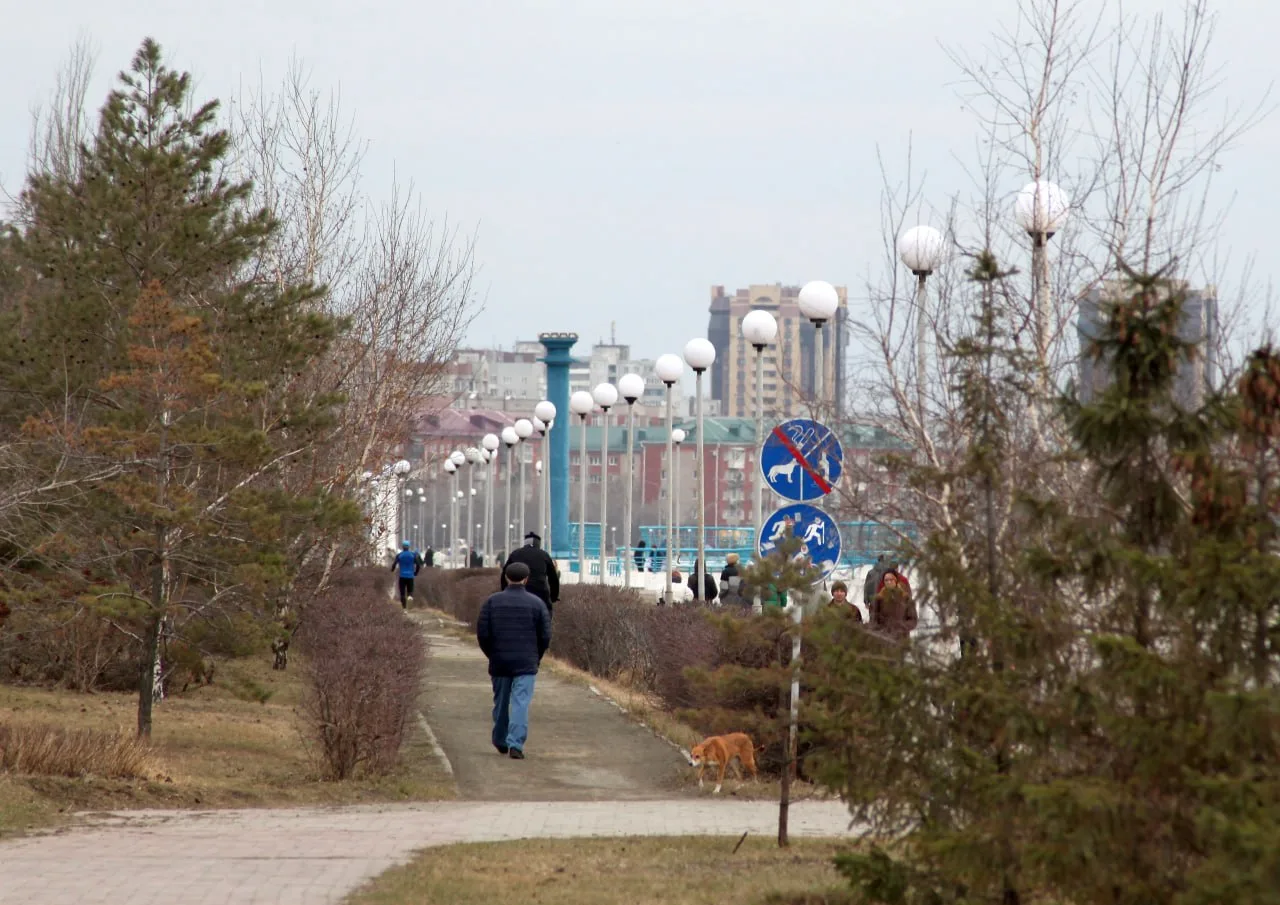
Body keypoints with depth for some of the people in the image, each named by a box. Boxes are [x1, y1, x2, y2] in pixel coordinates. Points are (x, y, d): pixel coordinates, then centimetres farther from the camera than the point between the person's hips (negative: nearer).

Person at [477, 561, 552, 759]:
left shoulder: (492, 602, 0)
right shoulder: (536, 603, -2)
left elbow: (482, 633, 0)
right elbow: (545, 635, -1)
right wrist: (536, 657, 14)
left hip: (499, 662, 2)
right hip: (526, 663, -2)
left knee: (501, 702, 16)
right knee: (521, 702, -5)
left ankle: (500, 742, 30)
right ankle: (515, 743, -18)